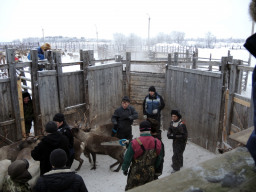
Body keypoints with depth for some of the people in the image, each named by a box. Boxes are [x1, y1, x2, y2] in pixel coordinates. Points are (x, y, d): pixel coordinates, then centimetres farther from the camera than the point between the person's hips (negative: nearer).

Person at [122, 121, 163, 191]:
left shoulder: (135, 143, -21)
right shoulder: (157, 143, -9)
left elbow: (127, 158, -11)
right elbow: (159, 159, 4)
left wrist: (124, 169, 6)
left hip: (136, 173, -3)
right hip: (150, 174, 4)